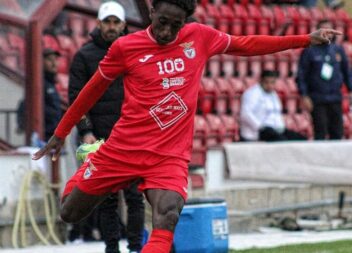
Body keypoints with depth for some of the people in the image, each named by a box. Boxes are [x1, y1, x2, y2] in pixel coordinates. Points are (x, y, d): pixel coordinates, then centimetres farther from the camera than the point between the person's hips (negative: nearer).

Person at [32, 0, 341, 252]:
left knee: (166, 223, -25)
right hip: (123, 148, 0)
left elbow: (246, 44, 16)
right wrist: (60, 133, 14)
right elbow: (94, 89, 7)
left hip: (170, 156, 0)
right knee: (69, 214, 8)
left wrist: (307, 39, 14)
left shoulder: (200, 37, 2)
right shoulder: (126, 47, -5)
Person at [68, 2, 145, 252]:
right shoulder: (85, 55, 3)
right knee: (107, 197, 2)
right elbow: (76, 97, 1)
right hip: (101, 138, -1)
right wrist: (85, 131, -8)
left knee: (135, 194, -3)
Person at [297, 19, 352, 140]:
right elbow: (301, 75, -1)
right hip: (317, 100, -4)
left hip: (336, 99, 4)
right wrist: (304, 96, -8)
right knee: (320, 133, -5)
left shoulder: (338, 50, 12)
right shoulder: (309, 51, 0)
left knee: (337, 133, 3)